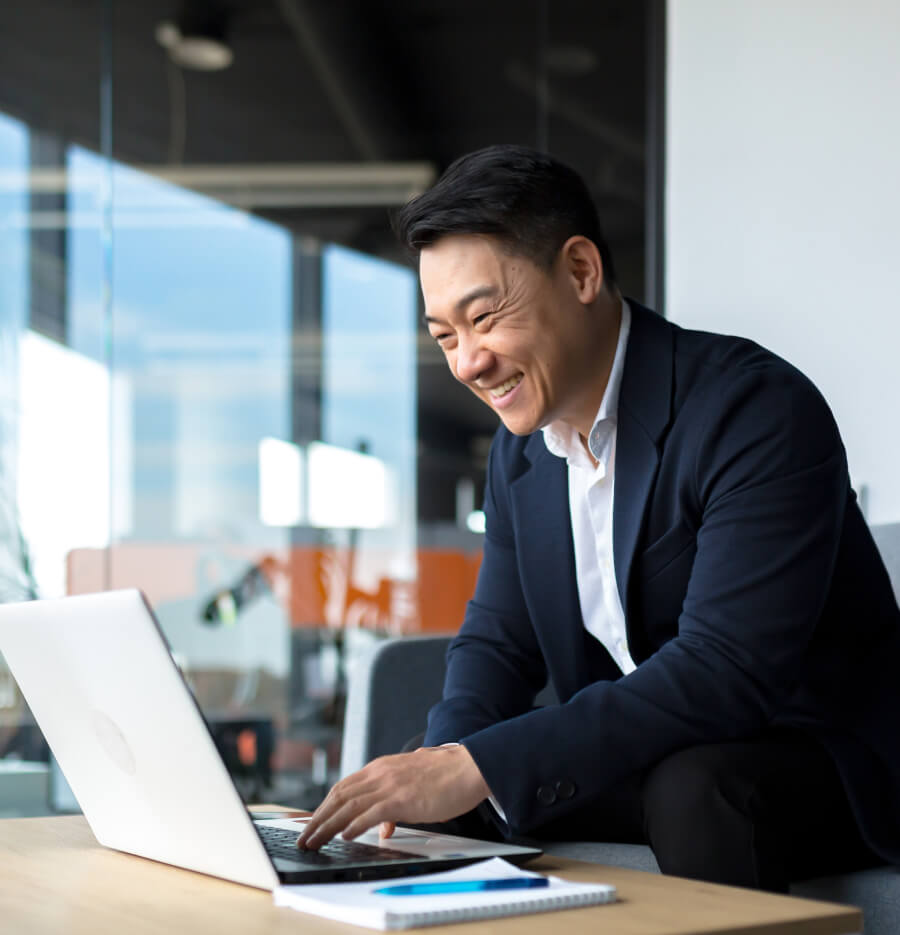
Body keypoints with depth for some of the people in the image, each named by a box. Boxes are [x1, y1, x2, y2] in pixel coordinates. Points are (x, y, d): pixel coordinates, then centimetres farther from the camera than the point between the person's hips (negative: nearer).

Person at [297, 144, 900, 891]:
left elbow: (725, 672, -31)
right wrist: (446, 757, -16)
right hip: (640, 757, 7)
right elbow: (498, 640, 9)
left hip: (822, 763, -7)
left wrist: (479, 768, -35)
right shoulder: (520, 448, 5)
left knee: (695, 784, -37)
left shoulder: (759, 411, -22)